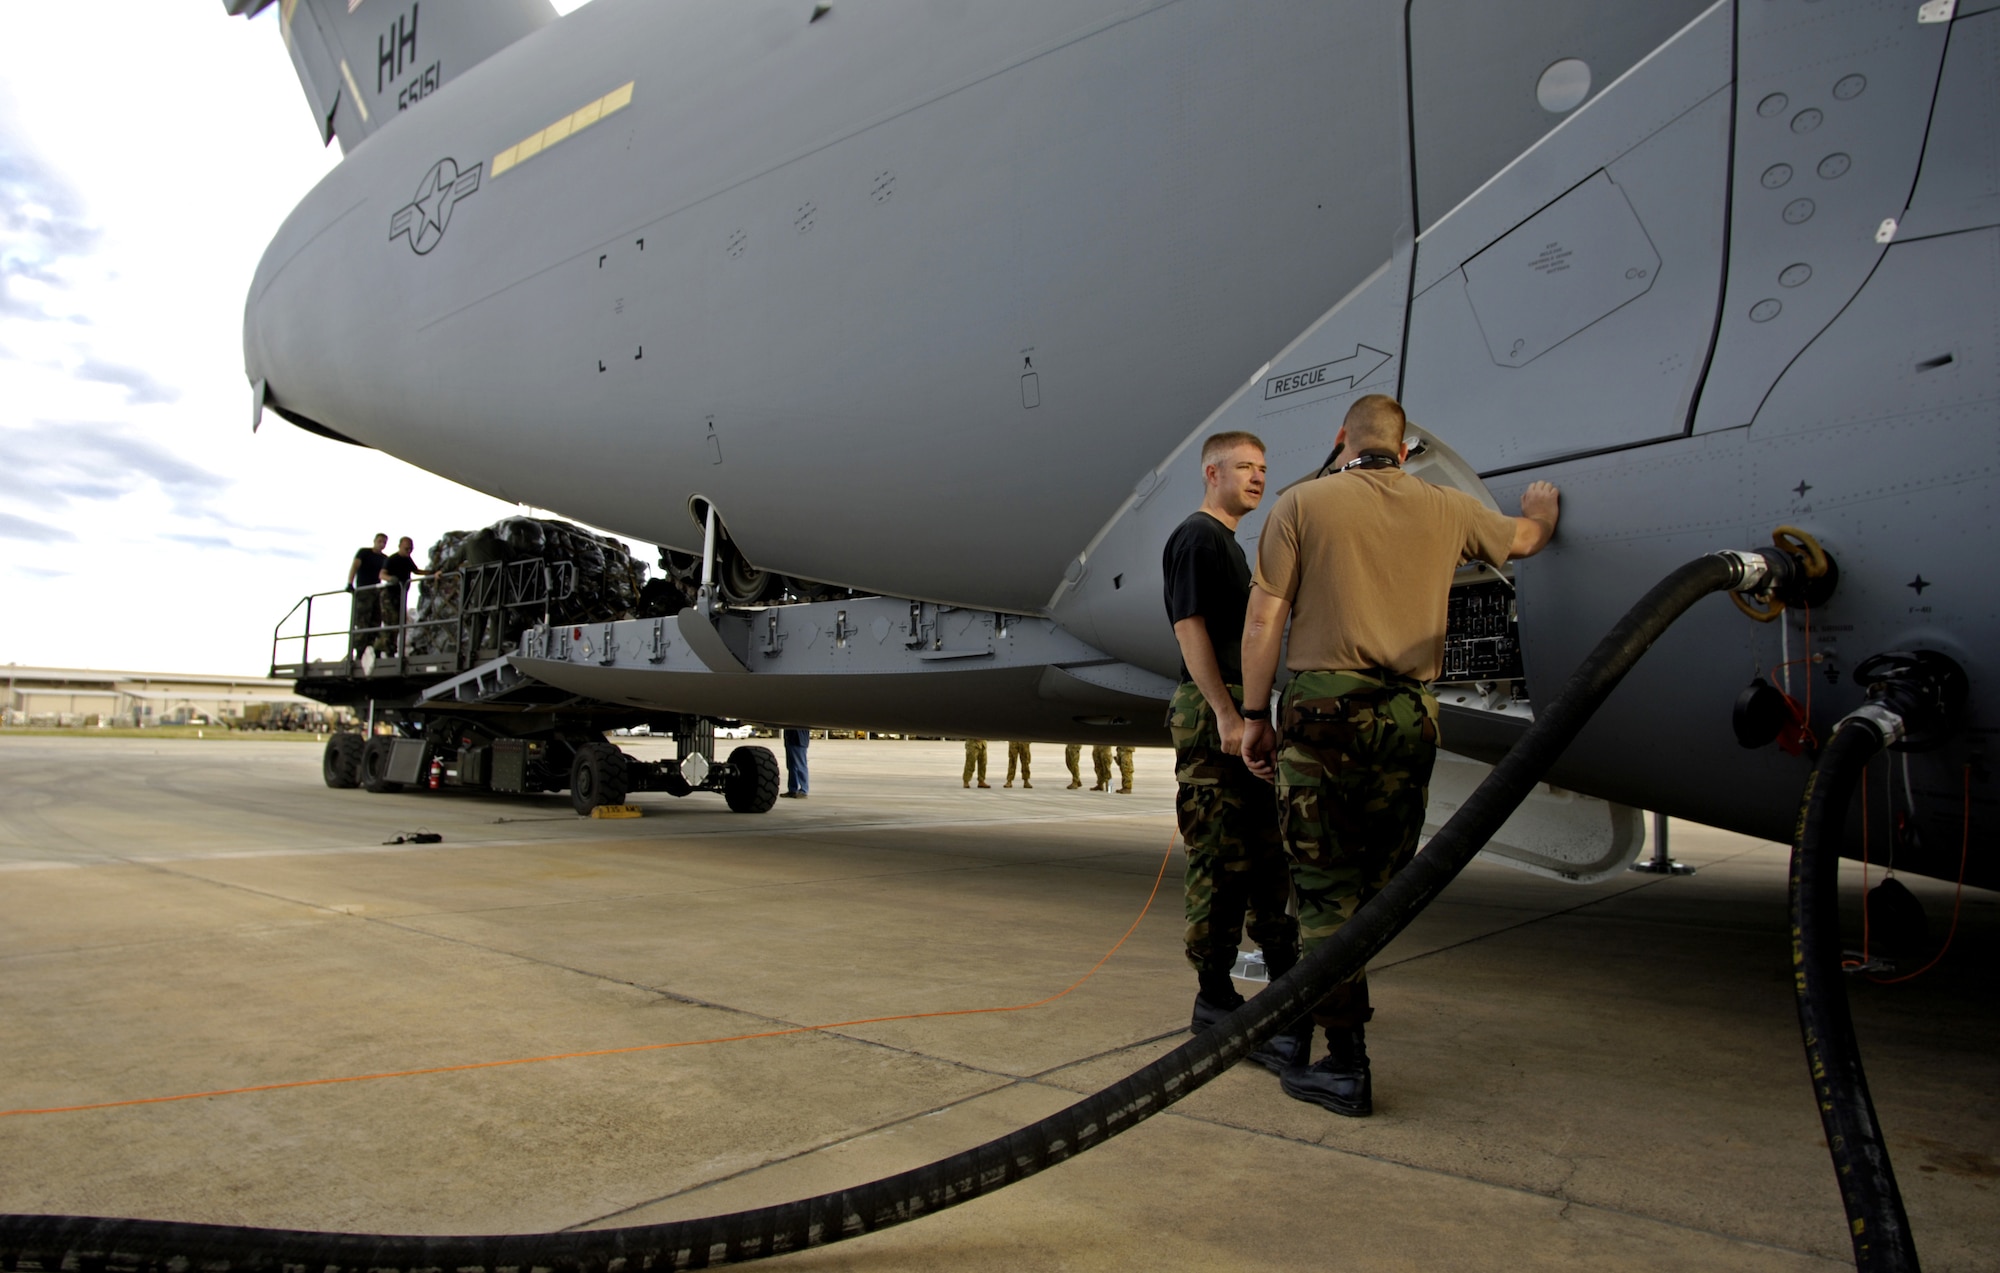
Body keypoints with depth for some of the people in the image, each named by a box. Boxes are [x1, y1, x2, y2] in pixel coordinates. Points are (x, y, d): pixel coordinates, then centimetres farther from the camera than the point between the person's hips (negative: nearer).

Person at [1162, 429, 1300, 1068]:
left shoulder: (1230, 544, 23)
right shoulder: (1196, 537, -7)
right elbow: (1189, 627, -17)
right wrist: (1225, 713, -24)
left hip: (1241, 711, 10)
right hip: (1210, 712, -10)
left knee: (1268, 849, 16)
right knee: (1220, 859, -7)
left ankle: (1287, 979, 28)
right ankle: (1215, 1000, 0)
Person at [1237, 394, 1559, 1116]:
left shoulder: (1301, 503, 0)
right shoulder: (1446, 510, 11)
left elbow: (1264, 621, -5)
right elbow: (1523, 540, 32)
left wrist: (1254, 715, 1)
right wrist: (1541, 509, 55)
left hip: (1322, 708, -4)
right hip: (1410, 716, 4)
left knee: (1326, 887, 0)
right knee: (1377, 887, 14)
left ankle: (1345, 1065, 3)